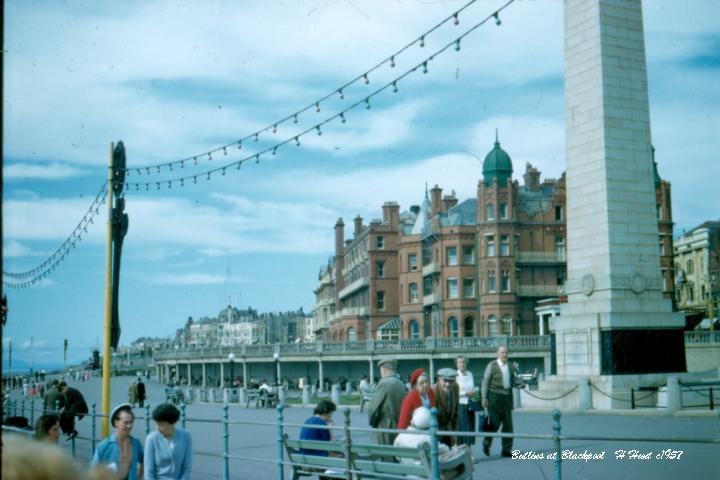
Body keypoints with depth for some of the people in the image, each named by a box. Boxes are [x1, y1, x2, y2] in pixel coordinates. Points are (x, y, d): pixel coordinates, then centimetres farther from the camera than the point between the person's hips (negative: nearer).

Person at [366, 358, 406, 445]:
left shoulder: (384, 383, -14)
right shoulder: (401, 384, 7)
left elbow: (373, 407, -11)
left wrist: (371, 421, 5)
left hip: (385, 426, -7)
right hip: (399, 424, 7)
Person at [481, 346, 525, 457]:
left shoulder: (511, 366, 12)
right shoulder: (492, 365, -2)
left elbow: (514, 379, 15)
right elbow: (485, 381, -3)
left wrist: (520, 384, -7)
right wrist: (484, 397, -9)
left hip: (507, 397, 5)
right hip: (495, 396, -5)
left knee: (508, 424, 4)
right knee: (494, 423, -5)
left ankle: (506, 450, 11)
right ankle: (486, 443, 20)